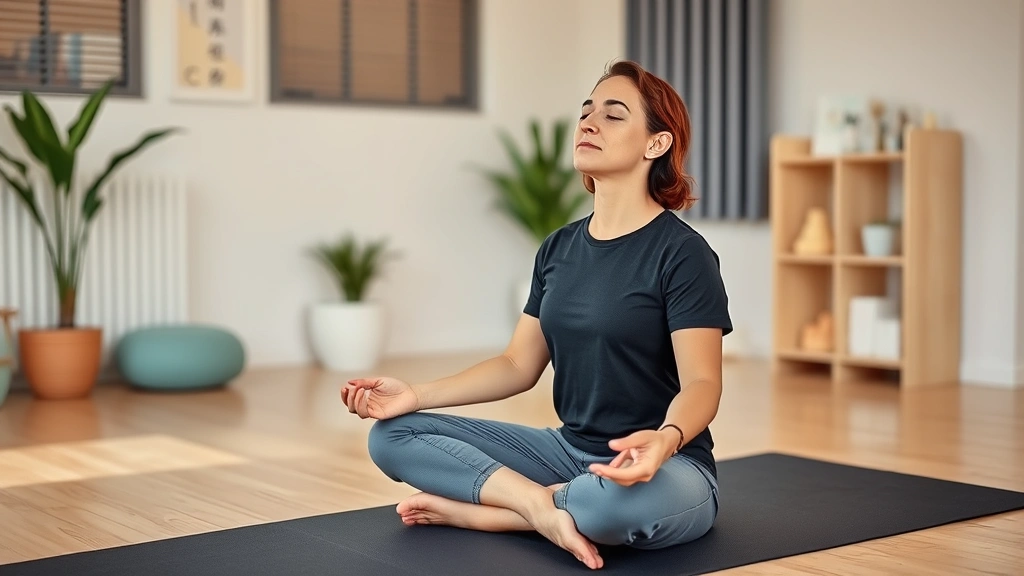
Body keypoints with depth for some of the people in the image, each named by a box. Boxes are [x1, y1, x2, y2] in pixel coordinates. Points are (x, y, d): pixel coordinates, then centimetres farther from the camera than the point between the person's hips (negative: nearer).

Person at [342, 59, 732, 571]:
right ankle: (539, 504, -20)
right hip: (570, 450, 6)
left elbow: (701, 383, -18)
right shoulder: (558, 249, 7)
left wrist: (665, 439, -41)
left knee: (618, 502, -43)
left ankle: (470, 508, -18)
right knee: (392, 436, -5)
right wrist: (417, 394, -3)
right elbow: (520, 364, 9)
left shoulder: (682, 253, -13)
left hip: (665, 471, -6)